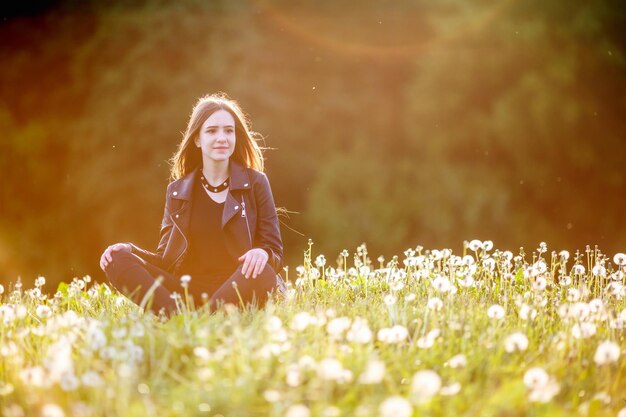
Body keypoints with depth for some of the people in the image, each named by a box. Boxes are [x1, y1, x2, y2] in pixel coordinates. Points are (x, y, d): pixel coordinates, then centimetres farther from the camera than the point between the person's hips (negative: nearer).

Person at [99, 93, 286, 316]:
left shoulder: (255, 182, 6)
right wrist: (129, 250, -10)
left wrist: (262, 254, -23)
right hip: (188, 292, 3)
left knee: (262, 272, -36)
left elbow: (275, 254, 2)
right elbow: (166, 260, 10)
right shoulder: (177, 191, 12)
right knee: (118, 260, -17)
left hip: (239, 289, -3)